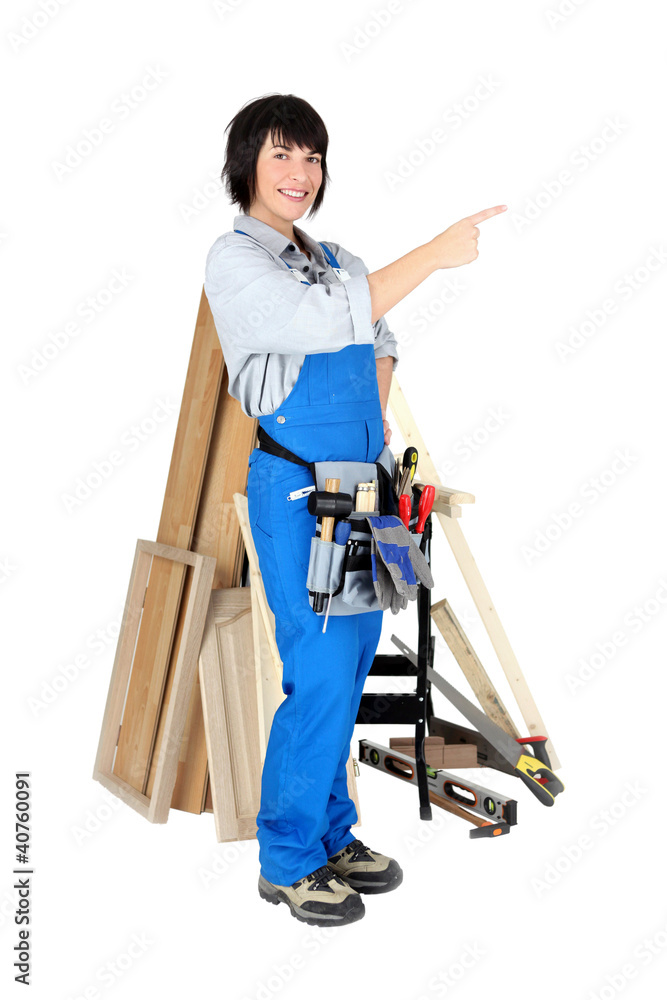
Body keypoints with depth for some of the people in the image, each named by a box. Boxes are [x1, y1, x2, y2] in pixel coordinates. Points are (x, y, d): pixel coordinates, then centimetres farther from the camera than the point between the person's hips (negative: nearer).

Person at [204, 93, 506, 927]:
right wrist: (435, 254, -22)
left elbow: (376, 335, 30)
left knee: (350, 664, 11)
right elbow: (322, 324, -23)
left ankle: (331, 832, 26)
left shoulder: (330, 256, 15)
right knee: (321, 675, -8)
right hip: (296, 490, -7)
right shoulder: (234, 259, -7)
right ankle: (288, 860, 9)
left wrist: (373, 416, 12)